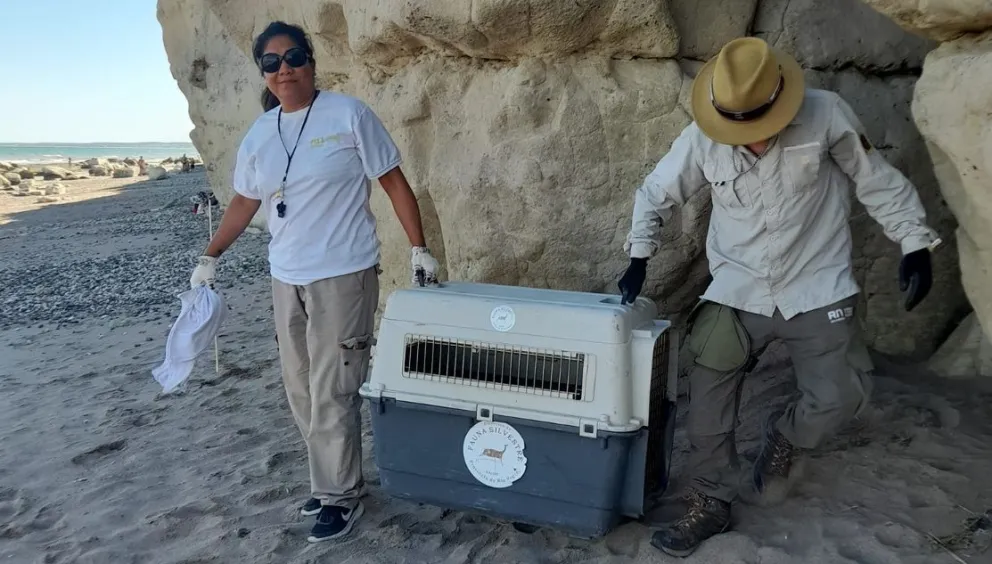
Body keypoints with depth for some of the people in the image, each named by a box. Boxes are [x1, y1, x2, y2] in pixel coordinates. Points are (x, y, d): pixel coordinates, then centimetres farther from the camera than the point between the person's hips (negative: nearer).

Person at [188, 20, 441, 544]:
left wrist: (419, 249, -7)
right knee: (301, 390, 12)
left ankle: (341, 496, 13)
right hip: (286, 279, 6)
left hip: (343, 276, -6)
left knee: (332, 393, -4)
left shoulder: (349, 115, -6)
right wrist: (210, 256, 18)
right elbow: (244, 201, 20)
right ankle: (330, 479, 29)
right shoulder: (257, 136, 9)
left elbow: (394, 182, -4)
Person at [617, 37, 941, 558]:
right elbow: (655, 194, 4)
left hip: (817, 288, -1)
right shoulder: (701, 139, -11)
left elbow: (876, 179, -1)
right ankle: (710, 504, 13)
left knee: (840, 397, -5)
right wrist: (639, 258, -3)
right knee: (708, 399, -4)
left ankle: (783, 439, 29)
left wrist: (914, 243, -2)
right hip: (736, 290, 1)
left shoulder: (826, 114, -14)